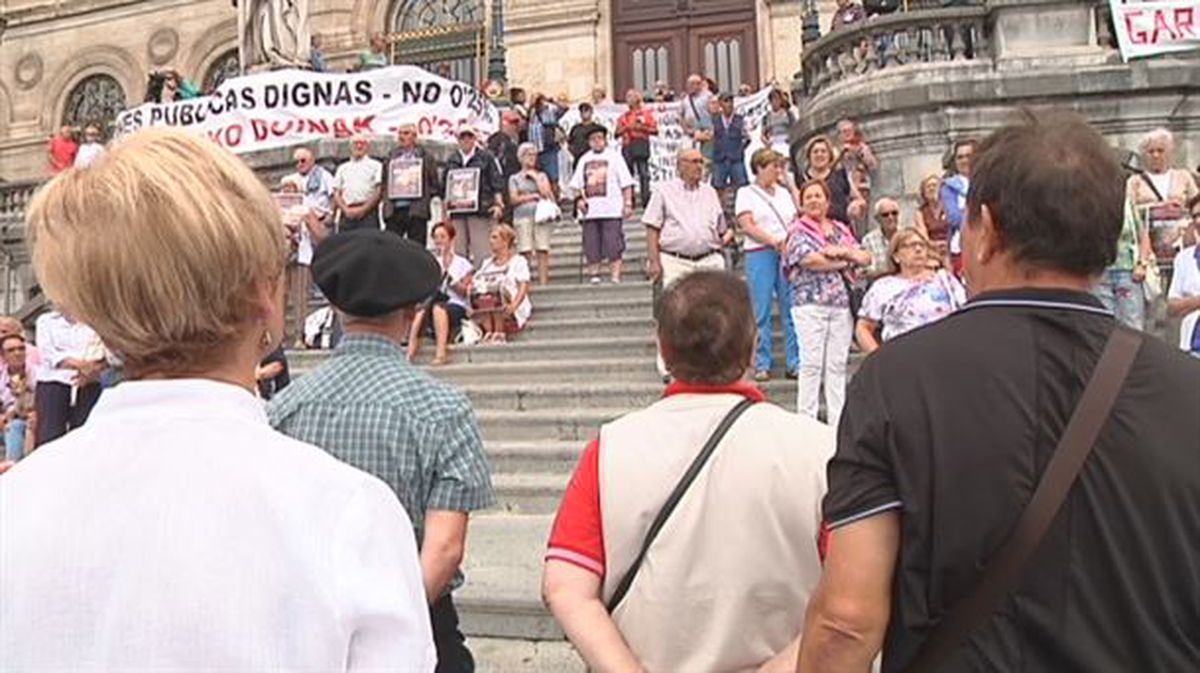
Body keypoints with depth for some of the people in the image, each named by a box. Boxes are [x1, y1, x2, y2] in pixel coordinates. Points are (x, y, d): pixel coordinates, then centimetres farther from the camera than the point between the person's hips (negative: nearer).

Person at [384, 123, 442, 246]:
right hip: (394, 211, 2)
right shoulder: (391, 158, 16)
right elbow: (383, 183, 18)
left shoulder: (426, 158, 9)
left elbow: (435, 186, 7)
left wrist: (425, 197, -5)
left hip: (416, 211, -2)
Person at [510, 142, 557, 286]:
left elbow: (546, 193, 3)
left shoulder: (542, 175, 19)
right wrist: (533, 196, 0)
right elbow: (513, 199, 3)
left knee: (543, 251, -8)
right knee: (525, 253, -10)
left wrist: (535, 177, 5)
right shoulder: (514, 178, 15)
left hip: (541, 215, 1)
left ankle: (543, 283, -9)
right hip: (523, 216, -1)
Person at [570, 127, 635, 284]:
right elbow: (575, 184, 18)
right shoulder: (584, 159, 17)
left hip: (612, 211, -4)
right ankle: (594, 277, 11)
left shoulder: (614, 157, 6)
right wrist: (579, 199, 0)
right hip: (589, 212, 4)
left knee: (614, 247, -6)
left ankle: (615, 279, -5)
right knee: (591, 248, 4)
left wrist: (628, 203, -7)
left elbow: (626, 183, 1)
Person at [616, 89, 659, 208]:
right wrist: (626, 127, -3)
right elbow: (617, 133, 13)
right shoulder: (624, 116, 17)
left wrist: (642, 127, -10)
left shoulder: (646, 113, 7)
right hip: (627, 146, 4)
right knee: (628, 173, 3)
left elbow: (655, 130, 1)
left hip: (641, 145, -4)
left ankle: (646, 200, -9)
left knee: (643, 174, -9)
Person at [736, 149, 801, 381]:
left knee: (791, 310, 0)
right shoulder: (746, 193, 5)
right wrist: (773, 241, -17)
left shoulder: (784, 193, 20)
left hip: (787, 254, 4)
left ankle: (794, 363, 5)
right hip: (759, 255, -4)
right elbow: (747, 225, -6)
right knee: (761, 312, -3)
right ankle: (762, 365, 4)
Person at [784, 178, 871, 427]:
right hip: (810, 304, -4)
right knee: (812, 364, -6)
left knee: (838, 365, 5)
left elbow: (865, 258, 11)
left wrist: (843, 251, -8)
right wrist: (845, 262, -1)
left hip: (842, 304, 5)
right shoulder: (798, 231, 2)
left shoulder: (841, 230, 17)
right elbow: (811, 260, -13)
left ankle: (837, 421, 10)